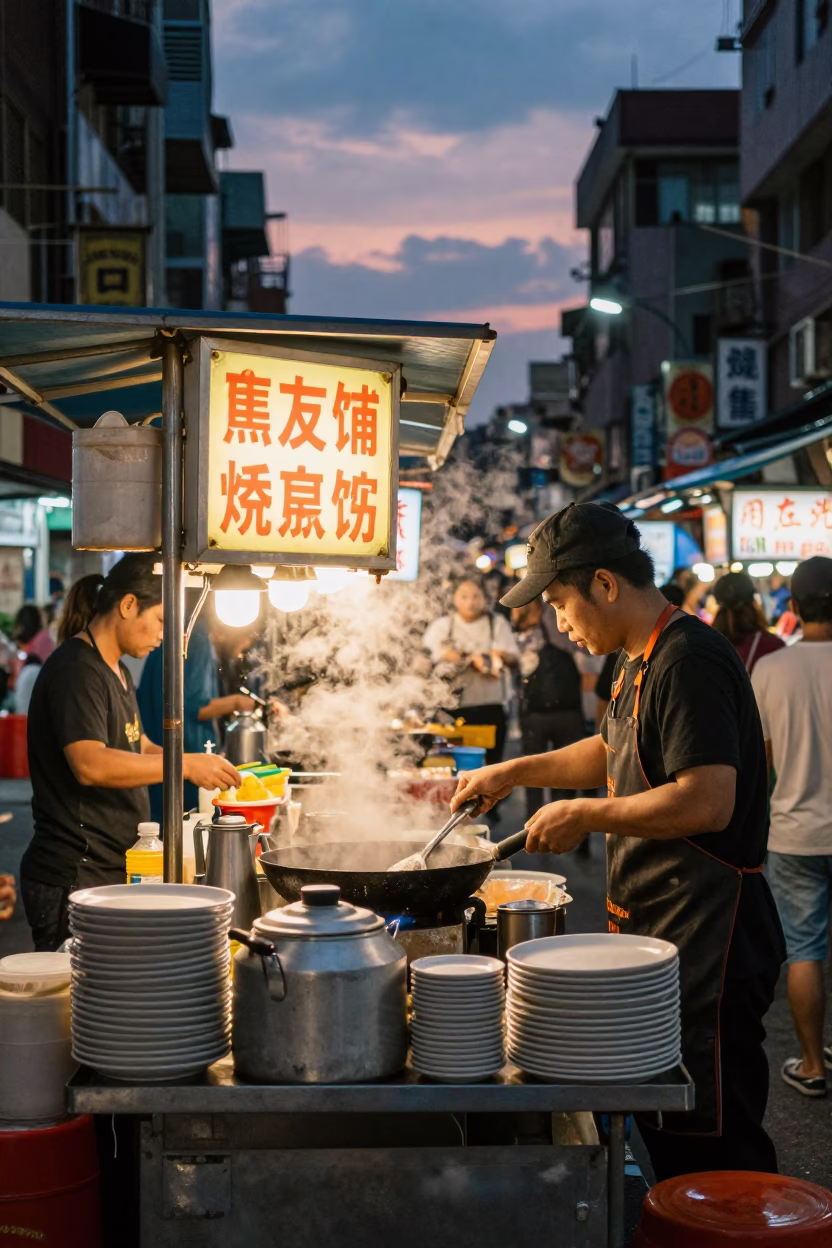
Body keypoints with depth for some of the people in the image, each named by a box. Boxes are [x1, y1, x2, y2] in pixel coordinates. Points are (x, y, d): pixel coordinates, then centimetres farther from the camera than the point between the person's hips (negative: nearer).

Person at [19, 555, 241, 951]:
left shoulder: (116, 672, 17)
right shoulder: (75, 669, -15)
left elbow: (138, 747, 25)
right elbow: (91, 765, -27)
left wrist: (206, 768, 9)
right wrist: (186, 765, -24)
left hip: (112, 871, 10)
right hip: (72, 878, -10)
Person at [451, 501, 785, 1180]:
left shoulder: (688, 660, -18)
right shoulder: (642, 662, 14)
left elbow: (708, 801, -27)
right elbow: (612, 753, 32)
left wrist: (587, 815, -17)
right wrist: (513, 771, 22)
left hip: (706, 938, -10)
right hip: (655, 923, 10)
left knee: (713, 1144, -4)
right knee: (665, 1130, 17)